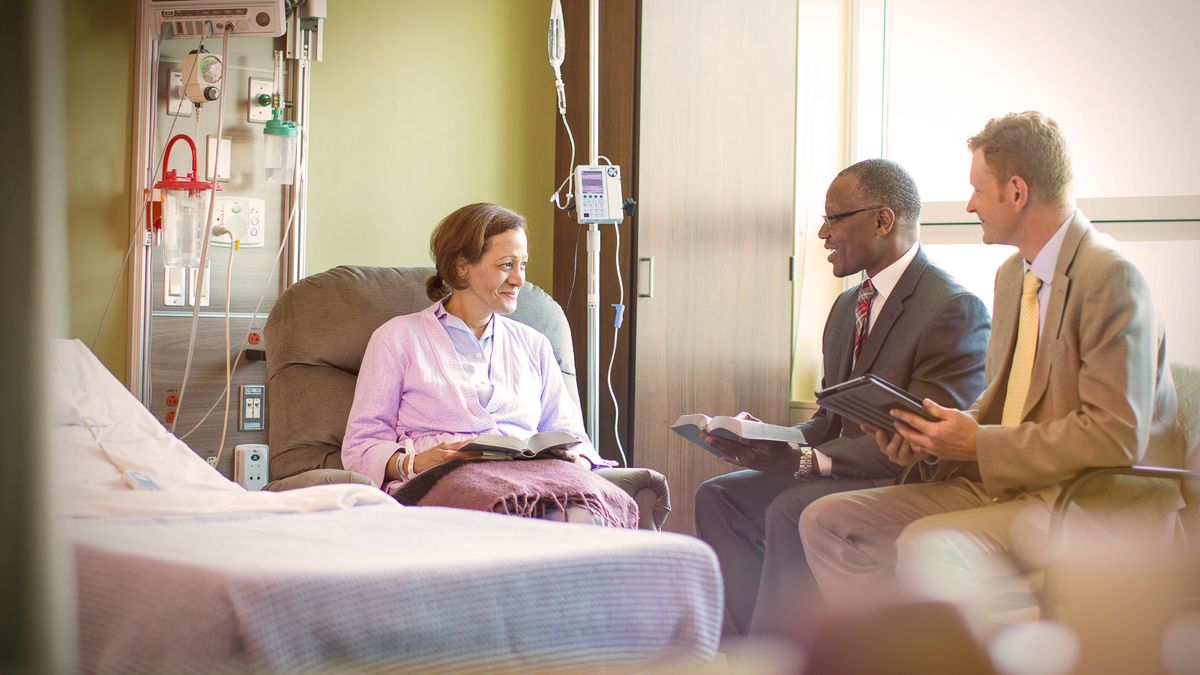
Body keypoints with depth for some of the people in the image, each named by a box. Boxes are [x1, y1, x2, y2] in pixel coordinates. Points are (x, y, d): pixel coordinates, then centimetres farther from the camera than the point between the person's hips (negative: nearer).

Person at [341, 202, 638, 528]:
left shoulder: (533, 345, 29)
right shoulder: (398, 338, 15)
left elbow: (569, 432, 23)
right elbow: (359, 446, 8)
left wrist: (577, 460, -3)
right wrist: (411, 462, -15)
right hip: (444, 477, -4)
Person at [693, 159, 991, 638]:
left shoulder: (954, 310, -15)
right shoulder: (847, 307, 16)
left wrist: (806, 460, -26)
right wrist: (776, 442, -5)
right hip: (844, 471, 9)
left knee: (791, 512, -30)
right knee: (719, 495, -4)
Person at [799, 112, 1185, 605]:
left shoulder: (1111, 277, -15)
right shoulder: (1012, 274, 14)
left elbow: (1116, 434, -22)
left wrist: (979, 445, -19)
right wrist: (933, 439, 1)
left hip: (1099, 501, -9)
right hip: (1005, 485, 9)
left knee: (926, 546, -33)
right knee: (827, 523, 0)